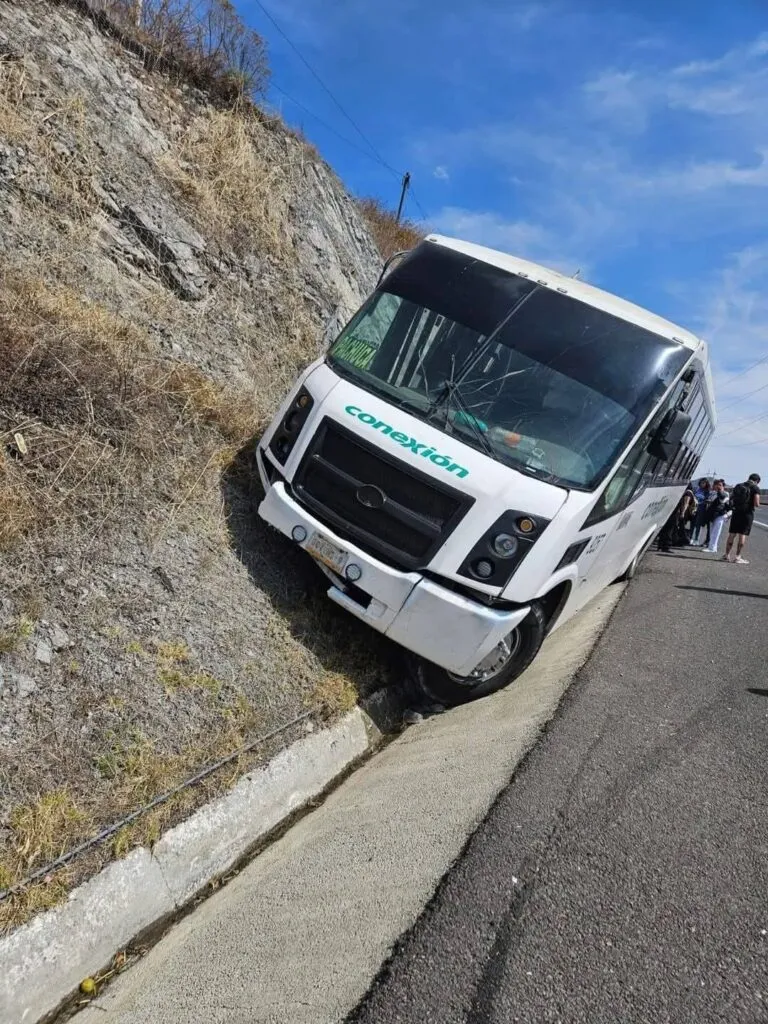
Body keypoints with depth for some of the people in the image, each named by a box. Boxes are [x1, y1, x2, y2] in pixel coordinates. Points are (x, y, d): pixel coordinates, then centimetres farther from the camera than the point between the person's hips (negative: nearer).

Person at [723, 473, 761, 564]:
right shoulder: (755, 488, -6)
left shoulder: (738, 486, 10)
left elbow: (731, 499, 14)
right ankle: (738, 557, -2)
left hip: (736, 512, 5)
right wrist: (757, 503, 9)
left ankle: (727, 555, 11)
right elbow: (756, 504, -12)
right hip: (747, 513, -4)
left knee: (732, 534, 9)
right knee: (742, 536, -2)